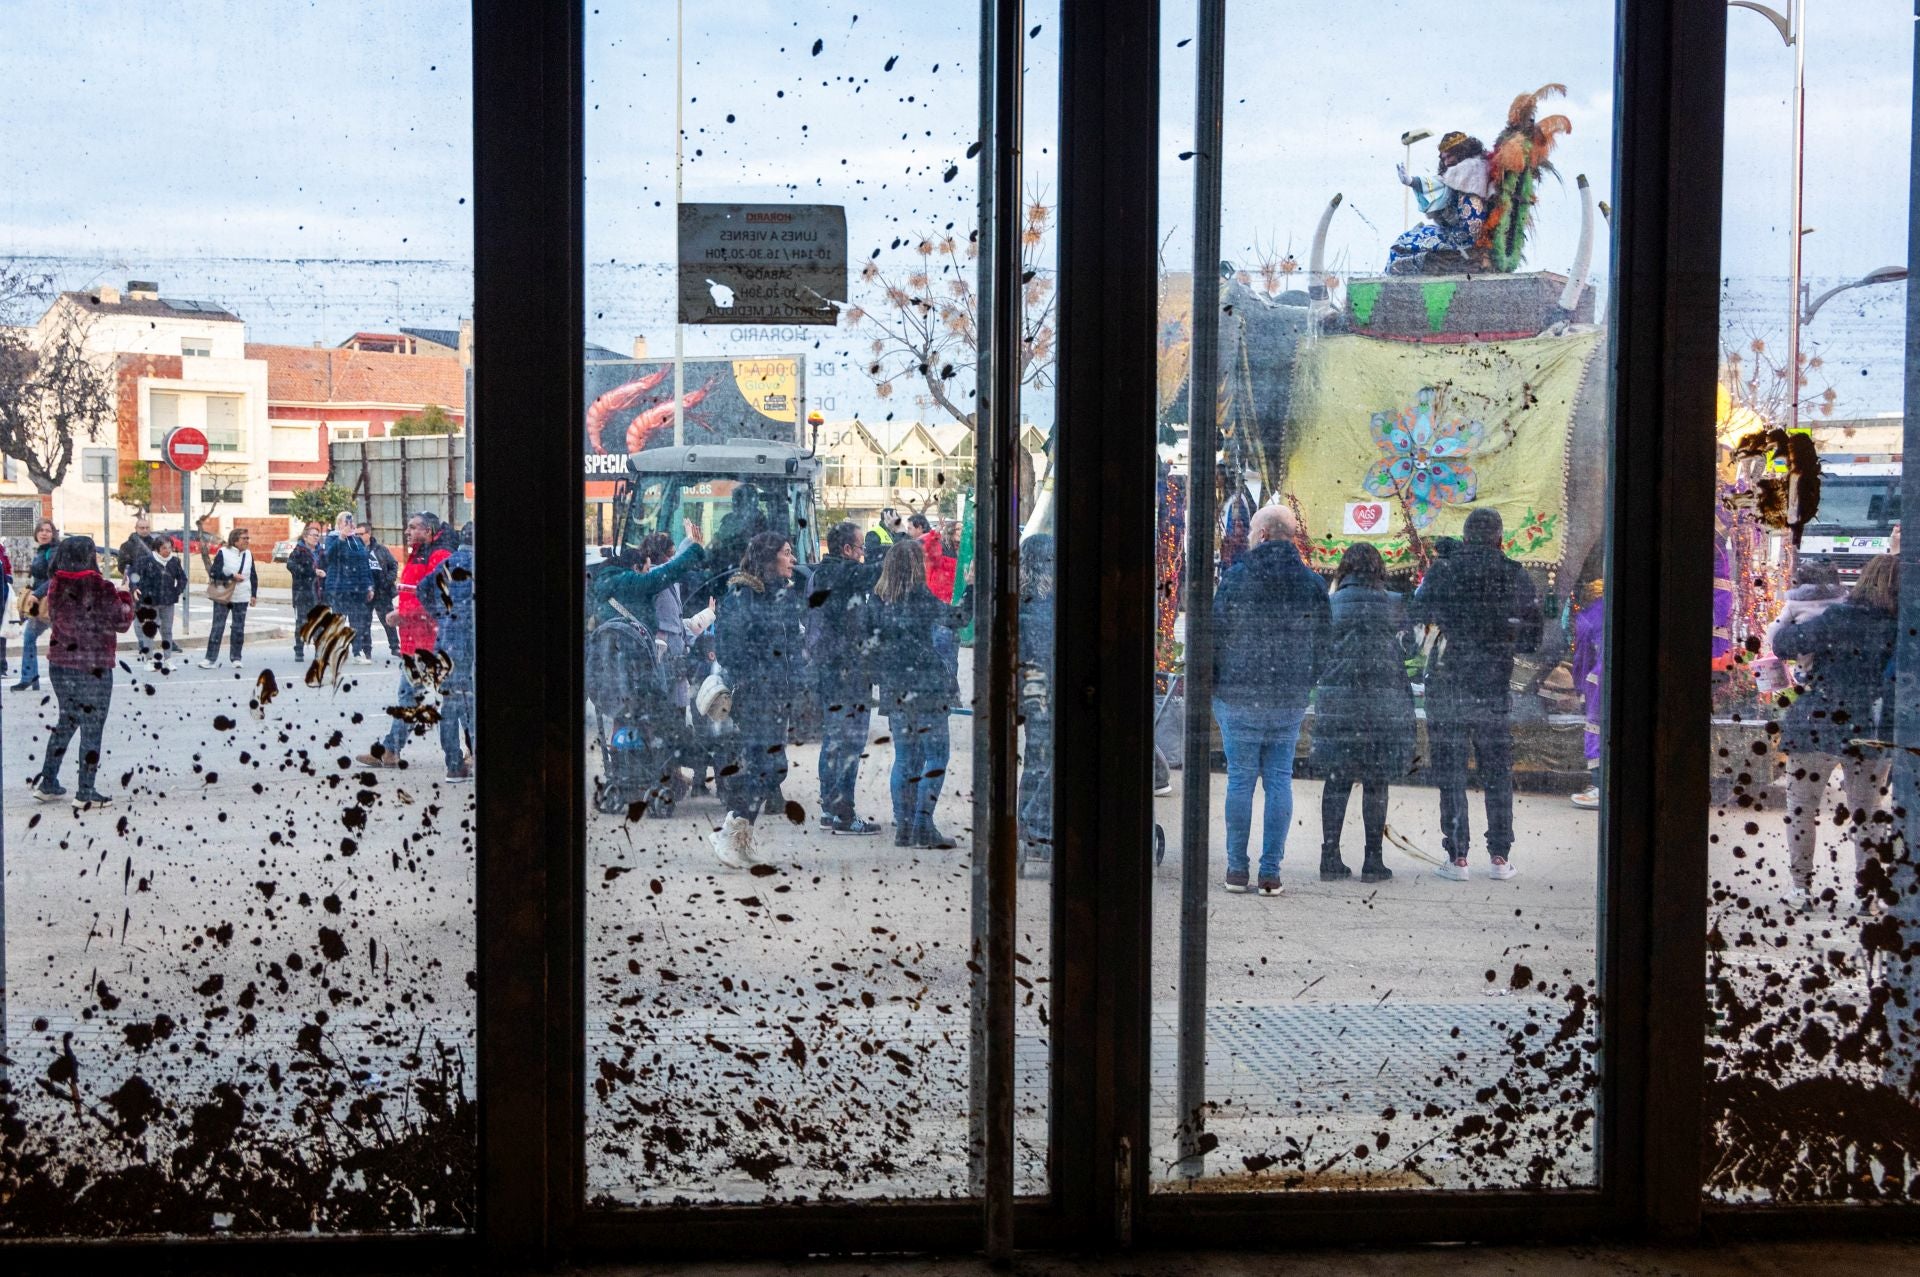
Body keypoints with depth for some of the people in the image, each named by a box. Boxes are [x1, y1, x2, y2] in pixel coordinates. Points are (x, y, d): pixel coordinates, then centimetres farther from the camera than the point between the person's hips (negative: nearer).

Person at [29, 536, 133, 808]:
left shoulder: (57, 586, 1)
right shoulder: (100, 588, -16)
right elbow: (121, 622, -10)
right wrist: (126, 600, 7)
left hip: (59, 664, 6)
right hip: (93, 668, -6)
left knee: (66, 720, 22)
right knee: (92, 729, 4)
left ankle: (47, 783, 24)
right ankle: (86, 793, 9)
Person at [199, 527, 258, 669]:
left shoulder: (248, 554, 9)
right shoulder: (223, 553, -6)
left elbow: (253, 576, 15)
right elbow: (214, 572, -12)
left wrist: (254, 593, 9)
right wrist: (232, 576, -16)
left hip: (241, 598, 4)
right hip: (223, 597, -4)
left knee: (239, 629, 6)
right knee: (217, 627, -3)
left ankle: (236, 658, 14)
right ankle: (211, 658, 0)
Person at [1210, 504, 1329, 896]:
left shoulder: (1237, 578, -7)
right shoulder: (1312, 584, 4)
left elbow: (1214, 637, -5)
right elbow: (1322, 644, 8)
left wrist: (1208, 687, 6)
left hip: (1238, 697, -3)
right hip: (1291, 701, 3)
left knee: (1240, 779, 4)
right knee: (1279, 779, 5)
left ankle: (1237, 869, 7)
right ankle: (1271, 873, 5)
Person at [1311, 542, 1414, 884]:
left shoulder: (1330, 605, 3)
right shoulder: (1395, 604, 2)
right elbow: (1407, 648, 5)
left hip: (1337, 700, 1)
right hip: (1384, 701, -1)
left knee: (1337, 779, 7)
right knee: (1376, 782, 4)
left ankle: (1330, 858, 6)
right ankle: (1373, 860, 4)